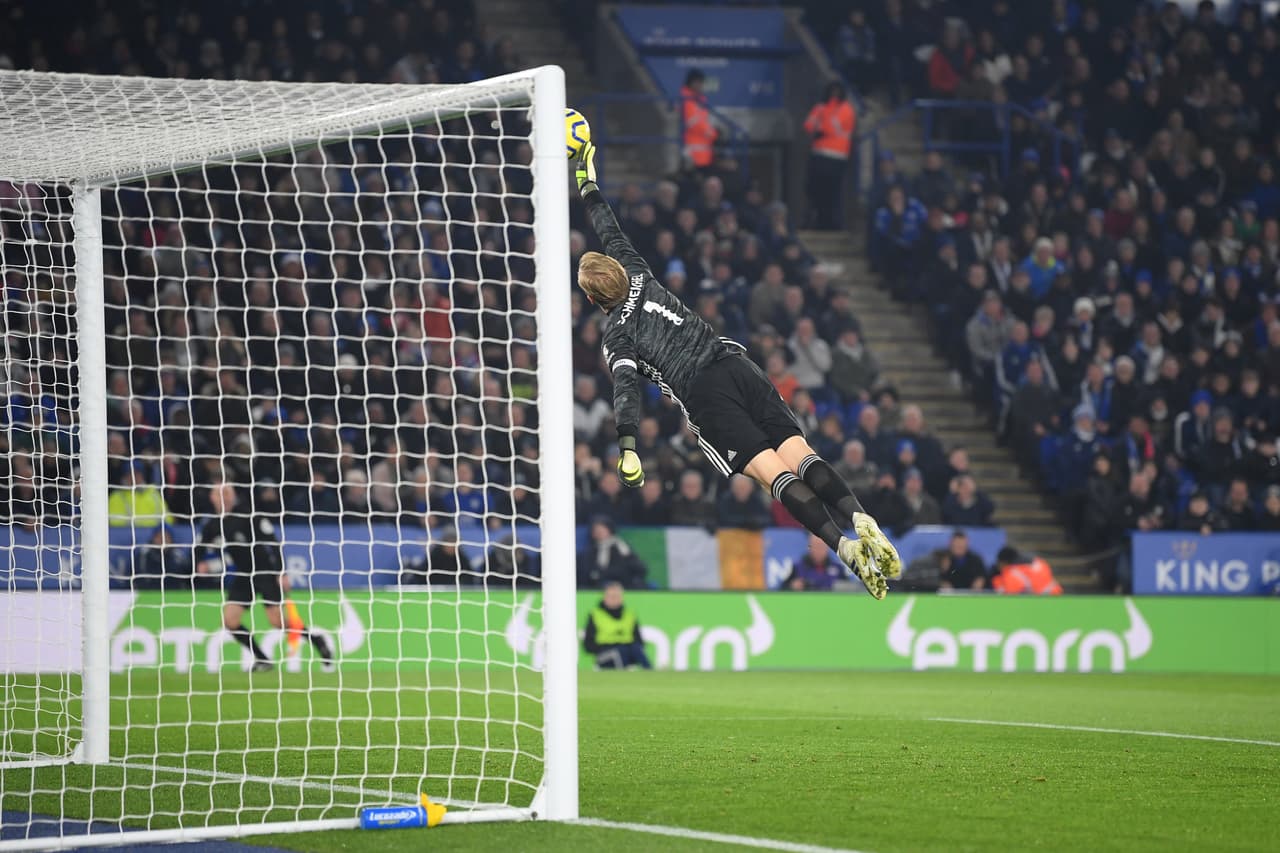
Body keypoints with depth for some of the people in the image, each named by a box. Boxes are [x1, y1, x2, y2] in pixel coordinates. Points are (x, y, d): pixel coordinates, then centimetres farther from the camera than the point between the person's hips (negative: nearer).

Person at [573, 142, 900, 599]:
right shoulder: (640, 278, 24)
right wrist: (588, 186, 49)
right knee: (799, 455, -10)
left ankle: (842, 545, -38)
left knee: (773, 472, -19)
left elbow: (625, 387, -8)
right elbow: (612, 234, 39)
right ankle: (860, 519, -36)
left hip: (704, 395, -6)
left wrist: (627, 447, -13)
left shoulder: (615, 335, 8)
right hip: (737, 367, 6)